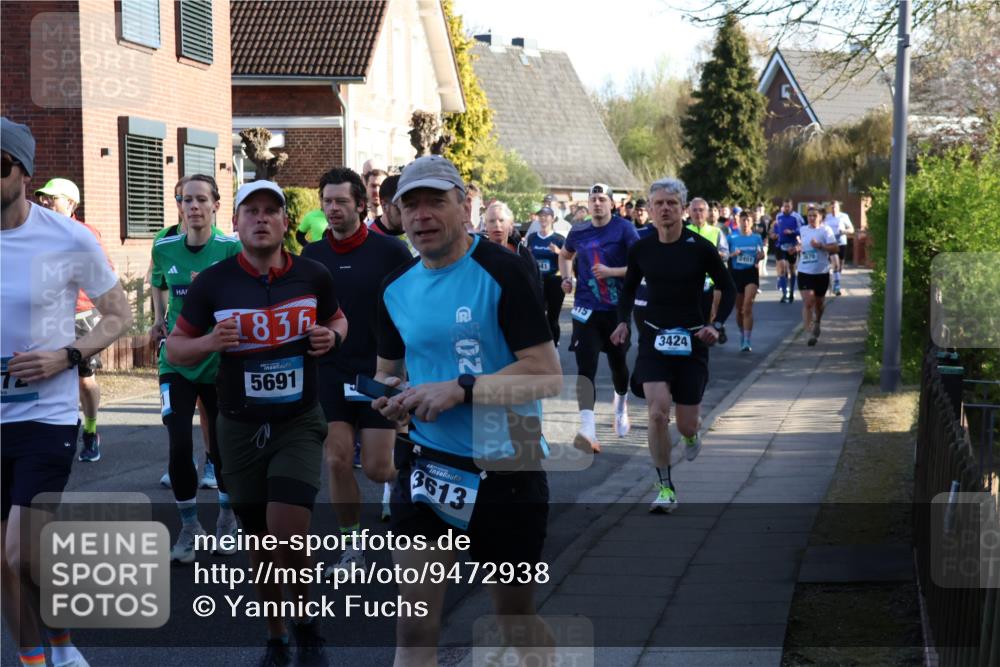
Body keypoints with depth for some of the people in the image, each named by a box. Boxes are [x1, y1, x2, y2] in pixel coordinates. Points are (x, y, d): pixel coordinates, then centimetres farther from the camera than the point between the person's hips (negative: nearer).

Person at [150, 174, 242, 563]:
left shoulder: (232, 249, -10)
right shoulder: (164, 249, 0)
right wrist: (161, 318, 5)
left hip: (222, 363, -1)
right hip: (177, 363, 1)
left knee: (223, 444, 9)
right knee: (179, 446, -10)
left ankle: (227, 521, 34)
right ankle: (189, 528, 10)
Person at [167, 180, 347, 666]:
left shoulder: (313, 276, -3)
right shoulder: (211, 283, -6)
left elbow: (338, 319, 16)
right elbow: (174, 350, 2)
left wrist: (332, 336, -7)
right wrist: (209, 342, -20)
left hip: (299, 423, -1)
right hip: (240, 427, 1)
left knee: (288, 531, -15)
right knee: (260, 541, 11)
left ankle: (306, 627, 11)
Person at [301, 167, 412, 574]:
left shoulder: (389, 251, -8)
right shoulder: (312, 255, 2)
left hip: (379, 373, -3)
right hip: (330, 372, 3)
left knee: (376, 468, -2)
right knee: (337, 462, -3)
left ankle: (396, 475, 35)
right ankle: (352, 549, 10)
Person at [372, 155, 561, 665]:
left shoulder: (502, 272, -13)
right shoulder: (395, 288, 6)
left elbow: (547, 375, -17)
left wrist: (460, 389, -24)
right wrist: (386, 395, -3)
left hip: (505, 467, -4)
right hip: (426, 465, 5)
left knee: (515, 619, 12)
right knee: (415, 623, -1)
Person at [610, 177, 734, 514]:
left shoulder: (701, 248, -9)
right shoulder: (640, 249, -1)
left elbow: (728, 289, 2)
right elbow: (629, 287, 16)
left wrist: (717, 326, -10)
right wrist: (623, 321, 0)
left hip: (691, 340, -1)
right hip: (653, 337, 1)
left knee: (686, 425, 2)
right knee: (657, 412, -18)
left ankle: (690, 435, 43)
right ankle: (665, 489, -6)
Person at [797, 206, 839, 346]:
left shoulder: (825, 230, -5)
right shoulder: (803, 230, 7)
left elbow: (834, 248, -12)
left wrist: (820, 246, -25)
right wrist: (798, 248, 5)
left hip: (821, 272, -1)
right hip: (805, 271, 1)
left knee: (818, 302, 15)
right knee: (808, 303, -12)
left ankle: (817, 323, 44)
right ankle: (810, 333, -12)